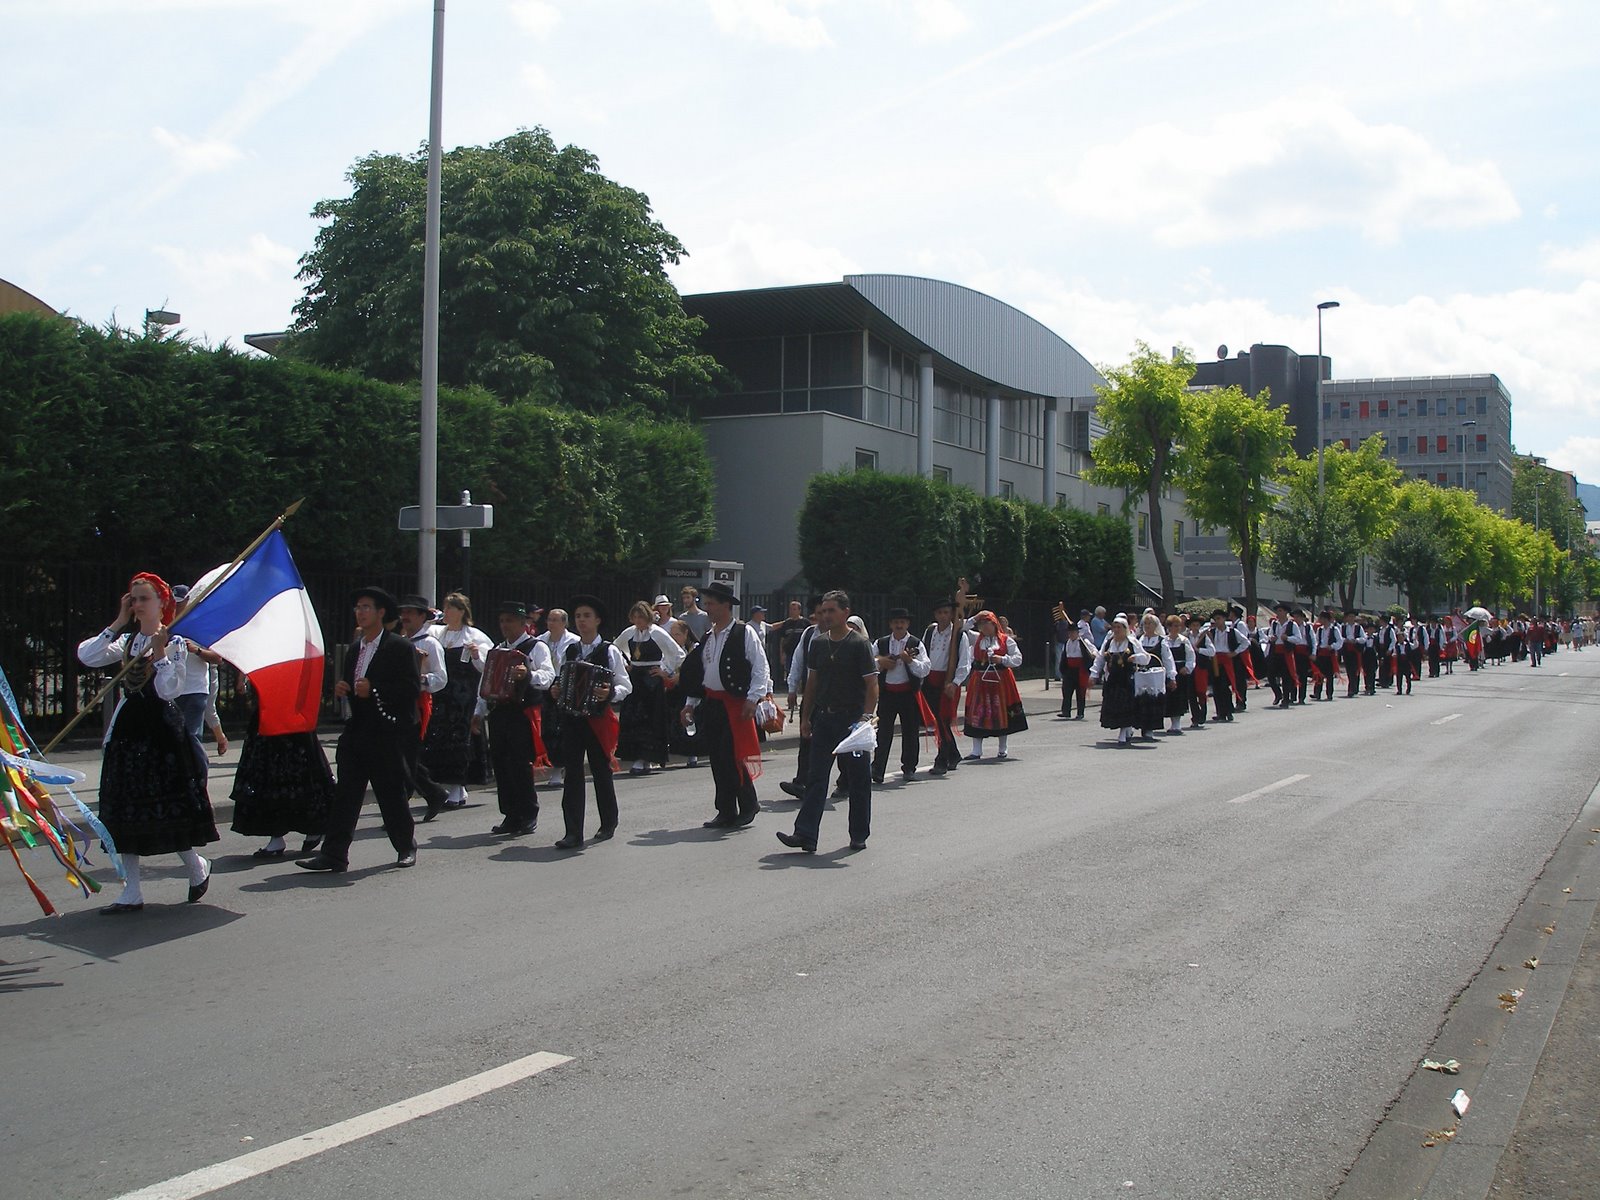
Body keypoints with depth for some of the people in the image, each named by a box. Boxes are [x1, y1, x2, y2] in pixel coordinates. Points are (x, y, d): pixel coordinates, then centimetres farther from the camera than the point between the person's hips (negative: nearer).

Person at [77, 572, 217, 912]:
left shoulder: (174, 642, -4)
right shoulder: (127, 641, 12)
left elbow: (168, 690, -13)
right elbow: (86, 655, -4)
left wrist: (160, 653, -16)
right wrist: (118, 623, -3)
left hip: (161, 728, -6)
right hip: (127, 728, 6)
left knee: (168, 806, -5)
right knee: (126, 810, 4)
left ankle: (197, 867, 19)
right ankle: (131, 892, 9)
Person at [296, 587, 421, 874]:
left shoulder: (400, 647, -5)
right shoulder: (355, 648, 18)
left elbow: (413, 688, -13)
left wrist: (374, 690, -20)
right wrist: (340, 687, 4)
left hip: (387, 734, -6)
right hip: (356, 730, 6)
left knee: (392, 794, 3)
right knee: (344, 794, 0)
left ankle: (406, 848, 20)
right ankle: (334, 854, -1)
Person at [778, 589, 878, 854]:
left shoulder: (859, 644, -7)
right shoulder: (817, 643, 9)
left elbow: (872, 686, -9)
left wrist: (866, 718, -19)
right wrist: (806, 717, 12)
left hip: (851, 719, -4)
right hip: (824, 718, 5)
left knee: (858, 778, 6)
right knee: (816, 777, -2)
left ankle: (859, 835, 18)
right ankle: (805, 835, -7)